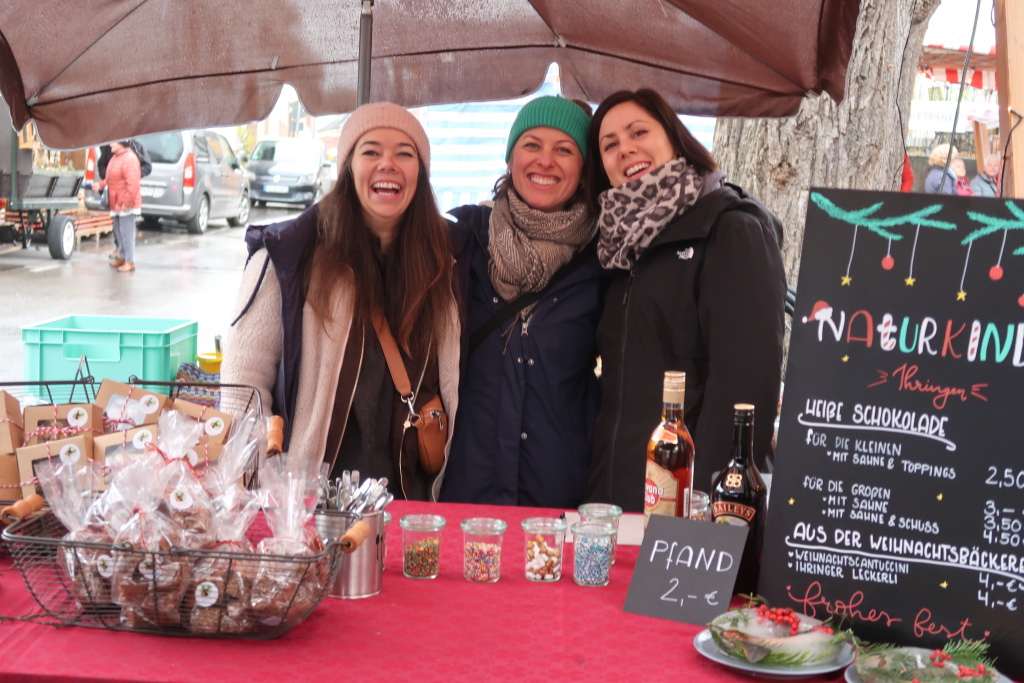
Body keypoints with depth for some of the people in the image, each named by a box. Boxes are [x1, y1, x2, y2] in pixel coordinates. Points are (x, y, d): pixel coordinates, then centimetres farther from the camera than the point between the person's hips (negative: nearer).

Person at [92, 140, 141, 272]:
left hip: (126, 206, -10)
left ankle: (130, 262, -3)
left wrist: (127, 203, -26)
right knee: (118, 232, 17)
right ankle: (122, 257, 28)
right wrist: (100, 184, 8)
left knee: (127, 233, -7)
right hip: (116, 204, 10)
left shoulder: (129, 159, -18)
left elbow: (133, 184, -25)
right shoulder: (115, 157, 14)